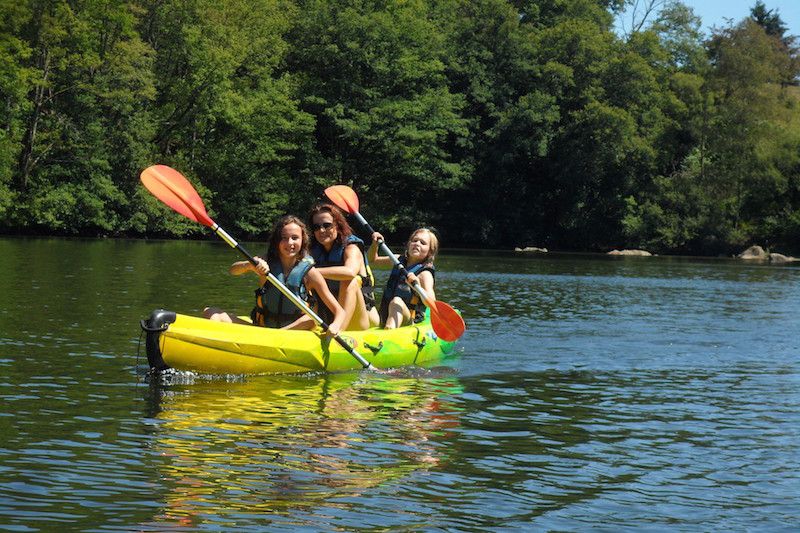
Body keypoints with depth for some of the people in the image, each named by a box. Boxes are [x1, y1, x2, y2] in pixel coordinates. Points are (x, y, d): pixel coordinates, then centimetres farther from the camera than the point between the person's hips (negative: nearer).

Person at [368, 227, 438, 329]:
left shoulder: (424, 273, -8)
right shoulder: (399, 261, 12)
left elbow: (431, 301, -24)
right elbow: (372, 260, 28)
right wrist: (375, 244, 8)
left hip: (409, 319, -9)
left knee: (397, 301, -37)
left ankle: (389, 330, -65)